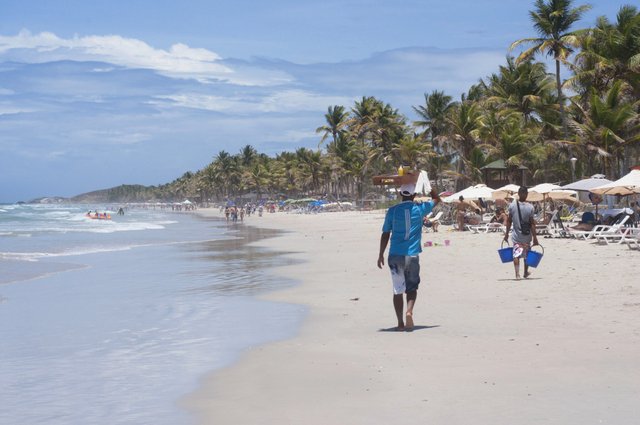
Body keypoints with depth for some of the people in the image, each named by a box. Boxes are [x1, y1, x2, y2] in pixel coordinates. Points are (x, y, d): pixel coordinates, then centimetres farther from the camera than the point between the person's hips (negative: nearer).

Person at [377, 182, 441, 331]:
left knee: (398, 290, 7)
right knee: (412, 288, 12)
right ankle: (409, 311, -14)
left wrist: (381, 255, 10)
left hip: (395, 256, 0)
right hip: (412, 256, 0)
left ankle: (400, 322, 5)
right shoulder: (419, 209, -1)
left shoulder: (392, 211, -1)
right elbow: (436, 199, 19)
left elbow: (385, 234, 3)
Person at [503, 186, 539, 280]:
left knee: (516, 254, 0)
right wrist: (535, 237, -6)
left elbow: (509, 221, -1)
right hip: (527, 236, 0)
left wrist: (506, 233, 9)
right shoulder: (530, 207, -12)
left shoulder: (512, 205, -7)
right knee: (527, 255, 19)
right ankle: (526, 273, 33)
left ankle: (517, 274, -17)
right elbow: (532, 224, -12)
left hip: (516, 236, 0)